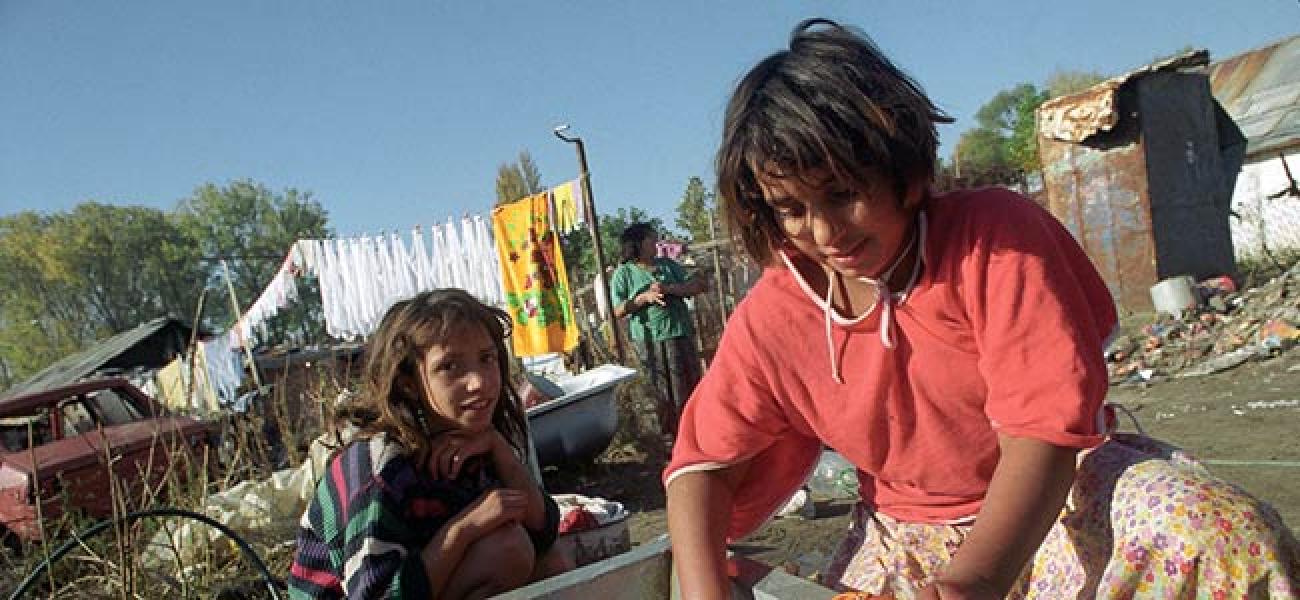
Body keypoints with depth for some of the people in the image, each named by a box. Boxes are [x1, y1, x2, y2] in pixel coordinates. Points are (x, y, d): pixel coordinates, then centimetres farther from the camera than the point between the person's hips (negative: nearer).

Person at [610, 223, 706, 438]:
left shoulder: (668, 265, 13)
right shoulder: (624, 273, 3)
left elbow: (698, 285, 4)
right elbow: (619, 311, -3)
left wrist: (669, 288, -10)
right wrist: (644, 297, -16)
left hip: (681, 334, 3)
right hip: (649, 340, -3)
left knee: (691, 384, 5)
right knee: (665, 391, 2)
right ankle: (673, 433, 13)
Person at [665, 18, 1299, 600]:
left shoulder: (995, 234, -21)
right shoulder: (769, 318, -12)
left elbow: (1048, 420, -28)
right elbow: (702, 464, -6)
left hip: (1061, 498, -1)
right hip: (907, 543, 2)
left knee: (1227, 535, -29)